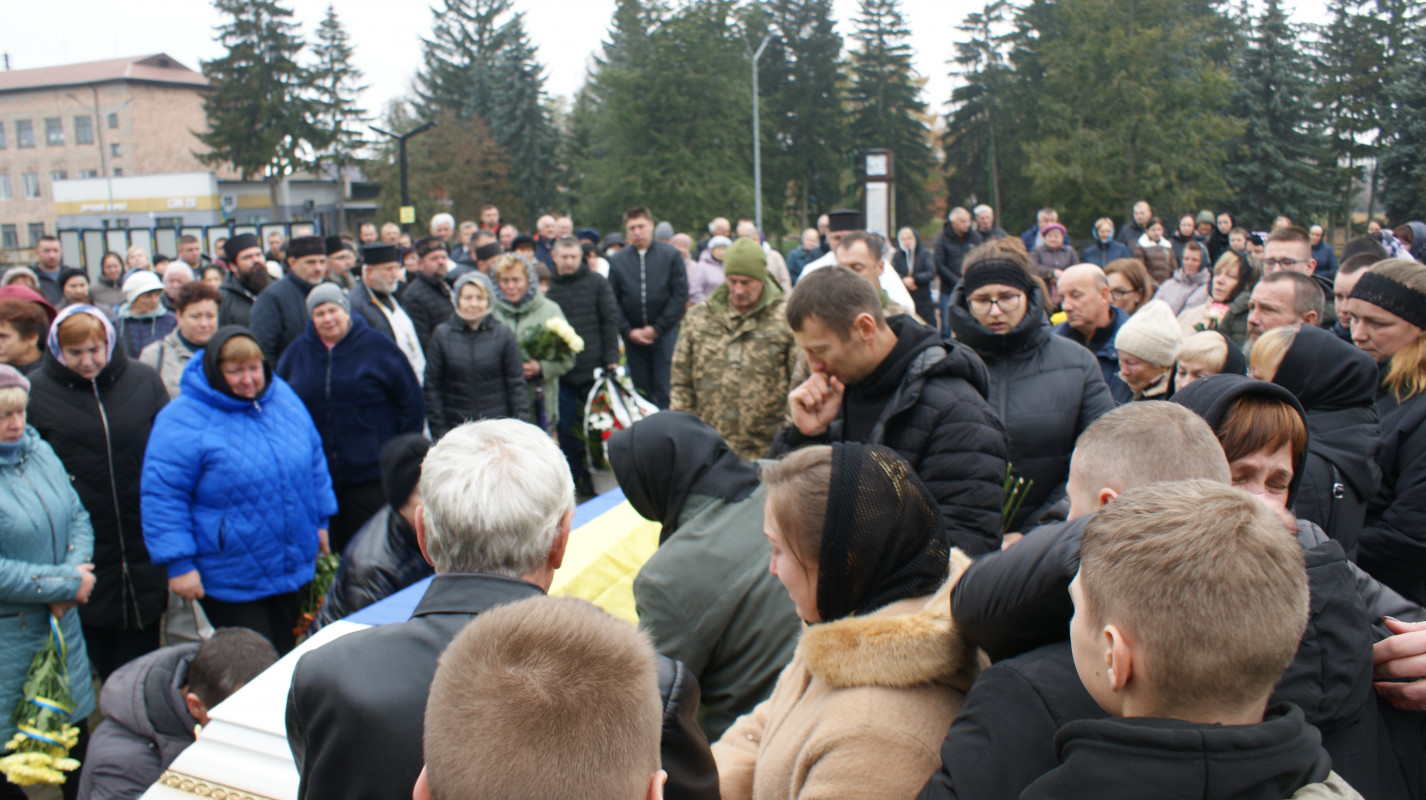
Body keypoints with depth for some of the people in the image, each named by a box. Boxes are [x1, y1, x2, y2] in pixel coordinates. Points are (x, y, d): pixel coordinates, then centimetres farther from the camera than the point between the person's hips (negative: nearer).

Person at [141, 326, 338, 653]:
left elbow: (314, 460, 13)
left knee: (284, 656, 20)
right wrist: (179, 564, -16)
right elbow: (163, 495, -15)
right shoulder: (183, 421, -16)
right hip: (230, 582, -5)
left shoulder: (284, 398, 2)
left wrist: (320, 521, 15)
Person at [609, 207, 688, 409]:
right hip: (633, 337, 2)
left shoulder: (671, 255, 1)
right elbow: (613, 301, 5)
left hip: (665, 333, -2)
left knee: (664, 390, -6)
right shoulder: (617, 260, 8)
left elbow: (680, 294, -4)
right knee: (640, 389, 8)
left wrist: (657, 328, -9)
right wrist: (628, 331, -7)